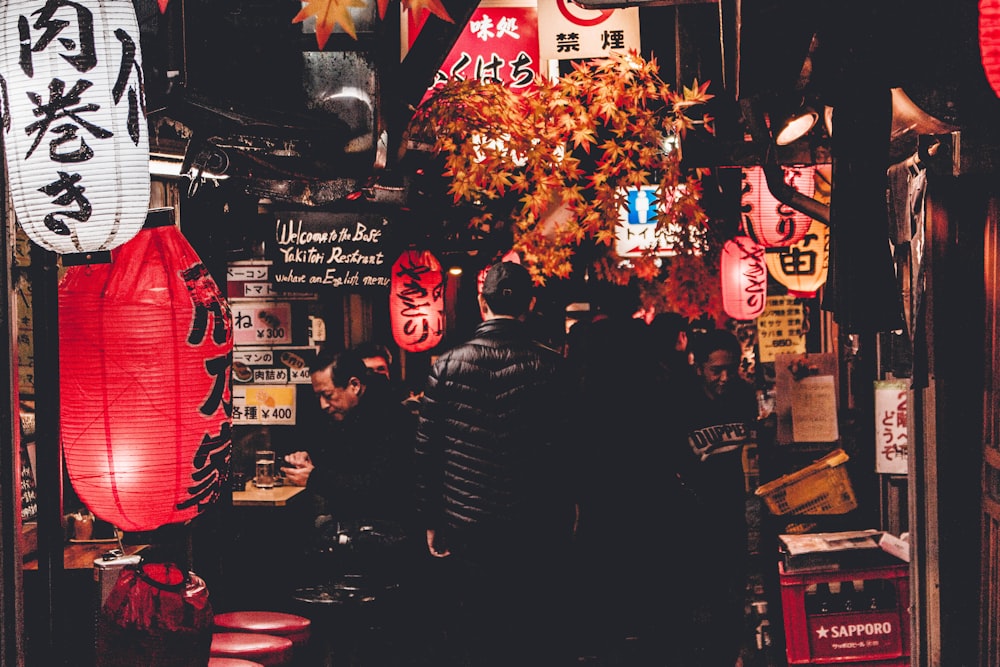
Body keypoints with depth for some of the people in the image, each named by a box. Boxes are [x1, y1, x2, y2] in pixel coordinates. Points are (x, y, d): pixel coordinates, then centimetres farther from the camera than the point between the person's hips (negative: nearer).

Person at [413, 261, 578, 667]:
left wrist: (430, 521, 7)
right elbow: (564, 449, -7)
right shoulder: (550, 367, -6)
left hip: (466, 529, 1)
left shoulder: (448, 365, -3)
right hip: (535, 529, -1)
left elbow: (428, 450, -1)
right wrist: (565, 518, 2)